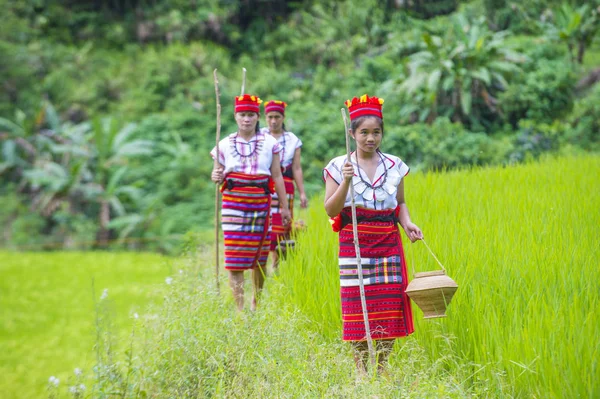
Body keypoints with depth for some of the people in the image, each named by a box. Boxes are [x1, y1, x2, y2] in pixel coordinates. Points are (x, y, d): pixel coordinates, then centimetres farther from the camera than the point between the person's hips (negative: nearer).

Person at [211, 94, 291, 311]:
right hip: (233, 202, 0)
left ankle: (256, 303, 25)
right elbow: (218, 173, 13)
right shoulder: (225, 145, 6)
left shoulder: (269, 143, 5)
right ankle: (239, 307, -2)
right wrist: (216, 177, -12)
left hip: (260, 202, 0)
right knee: (234, 255, -6)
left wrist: (284, 206, 9)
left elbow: (277, 176, 9)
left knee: (260, 256, 6)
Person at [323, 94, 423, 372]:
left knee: (389, 307, 0)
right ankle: (361, 372, 8)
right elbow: (331, 210, -5)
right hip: (354, 245, -2)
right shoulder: (339, 167, -1)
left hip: (388, 245, 3)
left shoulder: (394, 166, 7)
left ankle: (382, 368, 12)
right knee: (357, 308, -2)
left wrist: (407, 223, -3)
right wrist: (346, 181, -18)